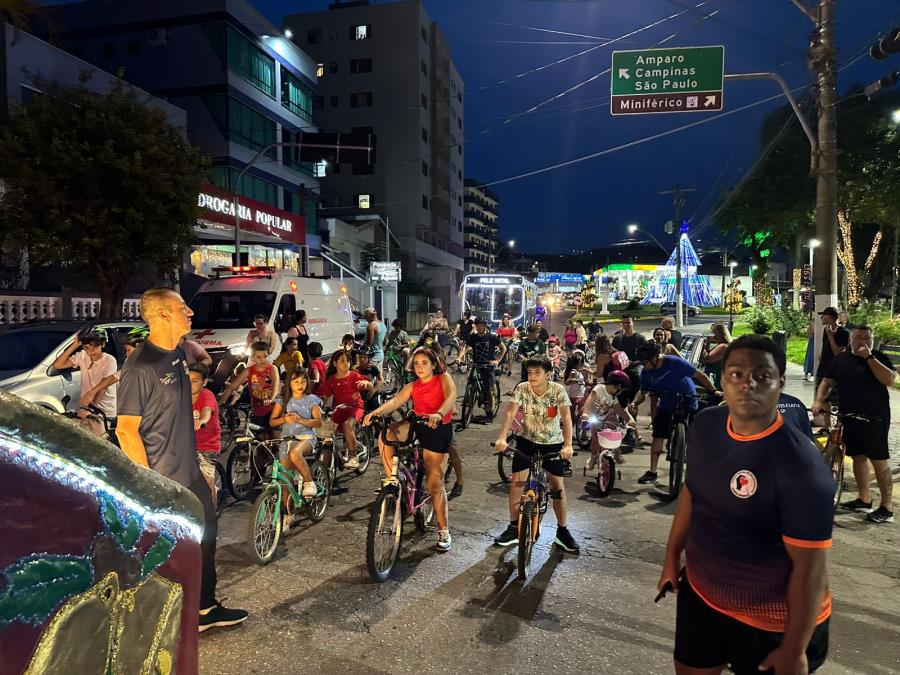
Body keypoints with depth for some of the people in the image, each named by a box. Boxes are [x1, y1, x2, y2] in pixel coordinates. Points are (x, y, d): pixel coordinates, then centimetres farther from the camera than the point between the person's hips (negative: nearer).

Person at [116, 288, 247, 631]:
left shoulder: (178, 354, 4)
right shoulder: (141, 366, -22)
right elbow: (126, 430, -21)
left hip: (190, 474, 9)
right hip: (162, 481, -9)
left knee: (206, 536, 19)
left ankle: (206, 608, 37)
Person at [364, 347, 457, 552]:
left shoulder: (444, 378, -1)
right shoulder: (412, 387, 9)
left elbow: (451, 397, -21)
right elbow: (394, 401, -7)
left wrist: (438, 414, -43)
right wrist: (375, 412, -27)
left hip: (439, 430, -4)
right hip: (417, 427, 4)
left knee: (435, 483, -2)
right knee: (386, 433, -24)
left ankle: (444, 530, 12)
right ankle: (391, 478, -10)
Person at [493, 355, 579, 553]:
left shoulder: (558, 390, -18)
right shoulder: (522, 389, -16)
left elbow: (566, 418, -25)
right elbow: (510, 413, -26)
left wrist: (568, 445, -39)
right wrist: (502, 438, -40)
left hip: (553, 443, -1)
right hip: (527, 441, 1)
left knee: (558, 486, -1)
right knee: (516, 482, -5)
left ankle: (562, 531, 16)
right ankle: (513, 528, 11)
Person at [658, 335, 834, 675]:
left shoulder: (801, 465, -27)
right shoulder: (705, 424, -8)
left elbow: (811, 569, -22)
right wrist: (672, 556, 12)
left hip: (773, 622, -6)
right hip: (699, 595, 6)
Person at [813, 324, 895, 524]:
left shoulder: (879, 358, 0)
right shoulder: (840, 359, 9)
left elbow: (889, 379, -15)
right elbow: (827, 382, 10)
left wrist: (869, 357, -16)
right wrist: (819, 401, -6)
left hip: (875, 418, -4)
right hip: (850, 418, 4)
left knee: (879, 460, -4)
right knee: (858, 457, 12)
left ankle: (887, 508, 3)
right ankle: (864, 500, 23)